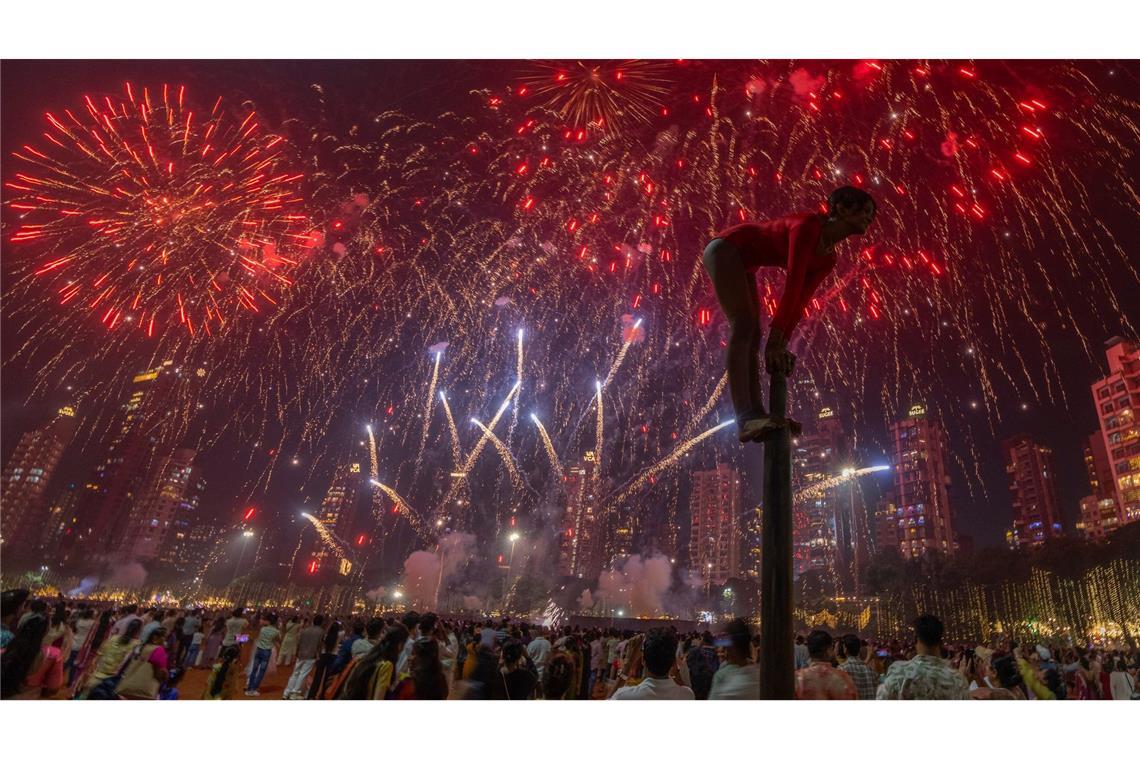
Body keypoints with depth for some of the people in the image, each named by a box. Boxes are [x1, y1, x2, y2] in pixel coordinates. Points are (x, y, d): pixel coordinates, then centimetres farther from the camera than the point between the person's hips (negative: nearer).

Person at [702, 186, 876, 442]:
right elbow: (793, 285, -29)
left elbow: (801, 299, -3)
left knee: (753, 336, -3)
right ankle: (746, 419, -36)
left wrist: (781, 342, -14)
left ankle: (756, 416, -10)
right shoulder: (807, 226, -22)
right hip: (726, 249, -10)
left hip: (743, 265, 10)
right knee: (743, 326, -25)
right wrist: (776, 338, -32)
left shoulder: (827, 258, 4)